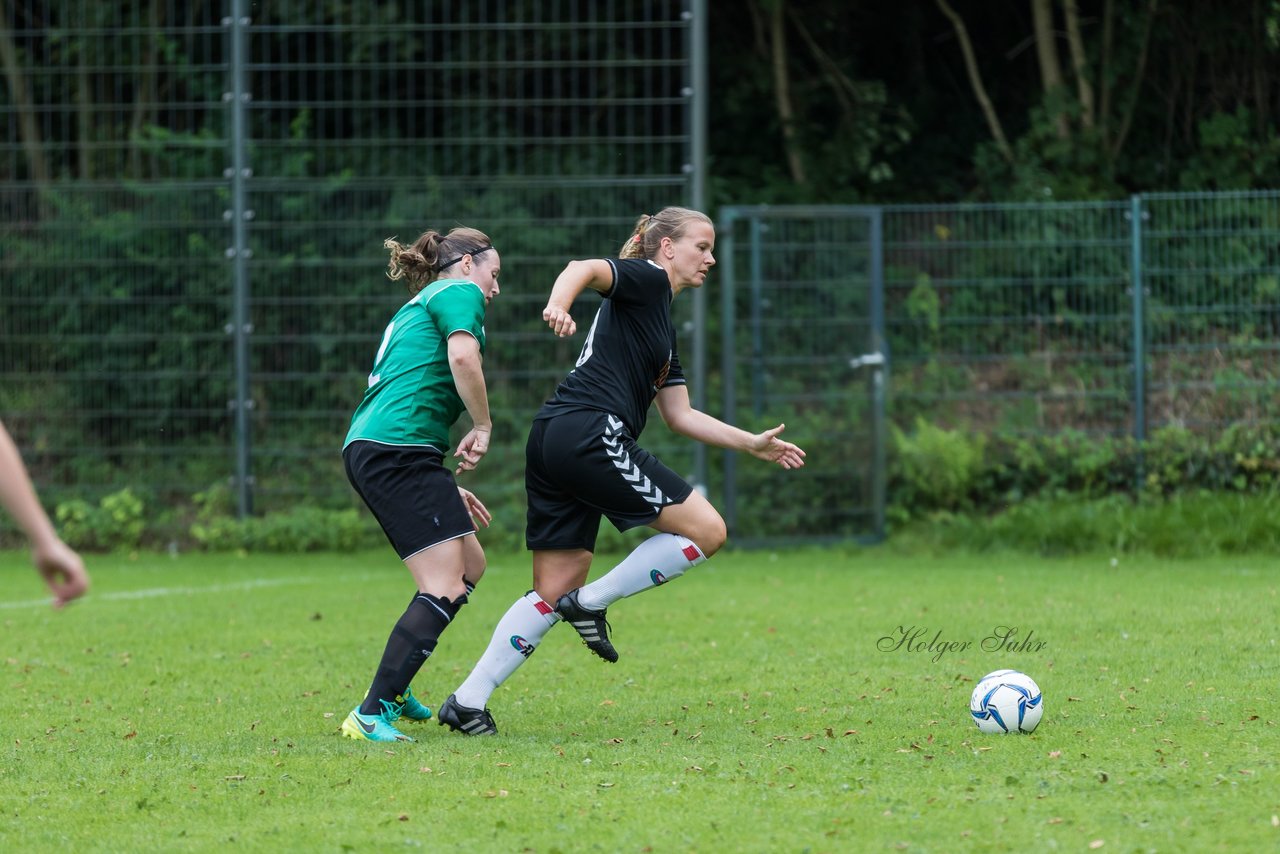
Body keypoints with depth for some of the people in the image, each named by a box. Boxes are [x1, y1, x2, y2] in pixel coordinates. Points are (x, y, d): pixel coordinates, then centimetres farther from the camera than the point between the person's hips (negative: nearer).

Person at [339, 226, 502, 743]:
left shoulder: (418, 307, 30)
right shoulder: (459, 292, 3)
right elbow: (462, 357, -18)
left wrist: (446, 489, 30)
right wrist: (483, 428, -7)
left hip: (369, 449, 10)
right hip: (400, 450, -10)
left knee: (470, 565, 19)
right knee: (444, 588, -13)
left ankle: (391, 687, 22)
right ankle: (371, 715, -20)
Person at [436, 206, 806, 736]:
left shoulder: (664, 332, 29)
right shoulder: (646, 279, 3)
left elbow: (680, 416, 30)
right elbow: (584, 269, -18)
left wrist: (753, 444, 27)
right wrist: (559, 304, -39)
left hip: (552, 441, 10)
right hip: (591, 433, -10)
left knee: (554, 592, 10)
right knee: (706, 530, -4)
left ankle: (468, 700, 5)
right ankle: (593, 602, -2)